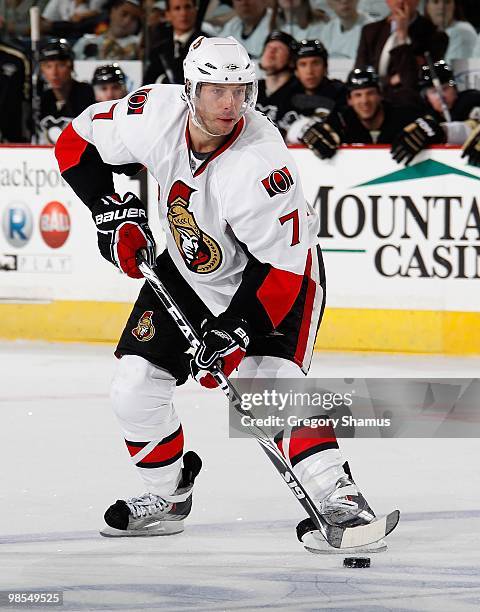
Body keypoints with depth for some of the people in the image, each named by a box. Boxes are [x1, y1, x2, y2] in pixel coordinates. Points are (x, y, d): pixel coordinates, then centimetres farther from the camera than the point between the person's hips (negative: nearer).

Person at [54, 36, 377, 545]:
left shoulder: (260, 164, -35)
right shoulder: (156, 114, -21)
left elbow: (282, 266, -29)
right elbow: (78, 142, -3)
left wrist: (237, 330, -35)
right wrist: (110, 211, -12)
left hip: (274, 273, -5)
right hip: (188, 269, 6)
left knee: (271, 384, -27)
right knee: (135, 388, 0)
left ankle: (337, 497, -25)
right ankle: (168, 497, 22)